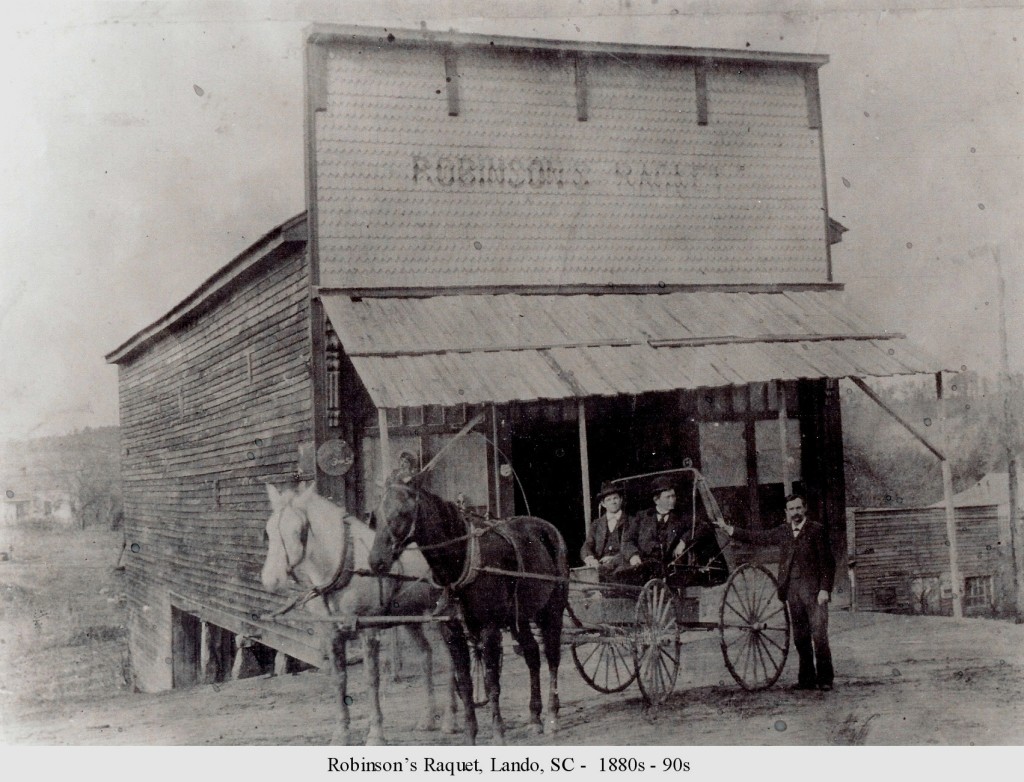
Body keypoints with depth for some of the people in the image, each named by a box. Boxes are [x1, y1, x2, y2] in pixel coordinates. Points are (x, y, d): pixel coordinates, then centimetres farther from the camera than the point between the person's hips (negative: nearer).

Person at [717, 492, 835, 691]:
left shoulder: (817, 530, -1)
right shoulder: (782, 531, 14)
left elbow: (828, 563, -3)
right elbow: (757, 537, 20)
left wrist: (824, 589, -10)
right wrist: (730, 530, 15)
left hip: (814, 590, -5)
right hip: (792, 590, 5)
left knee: (819, 635, -9)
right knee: (800, 637, 7)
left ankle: (825, 678, -1)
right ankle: (807, 678, 13)